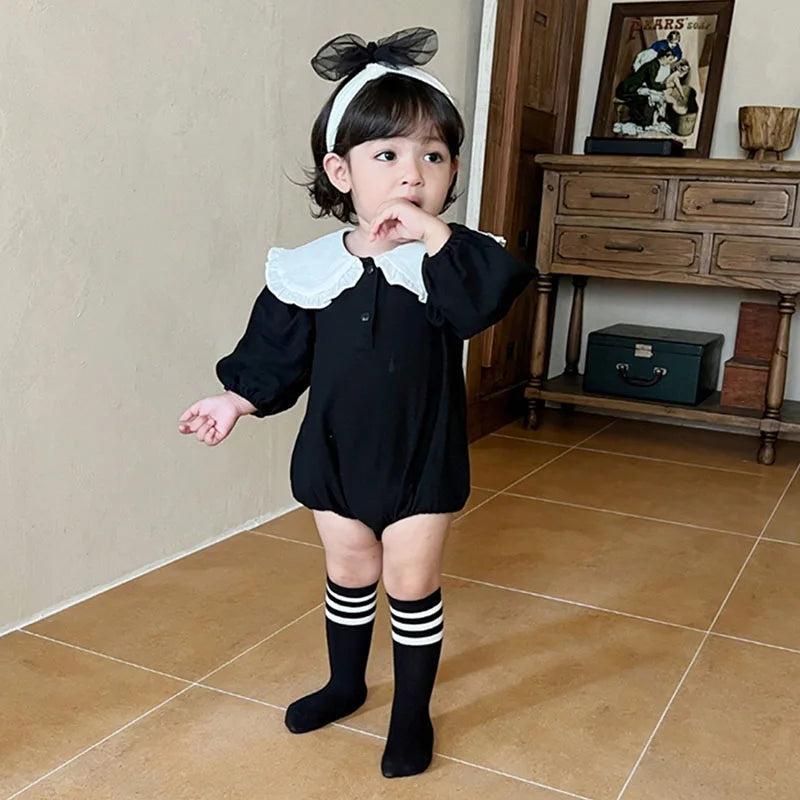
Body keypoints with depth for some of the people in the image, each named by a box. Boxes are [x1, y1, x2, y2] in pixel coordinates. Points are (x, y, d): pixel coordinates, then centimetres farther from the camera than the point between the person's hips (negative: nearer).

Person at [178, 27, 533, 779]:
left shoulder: (451, 258, -13)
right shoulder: (308, 268, -7)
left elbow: (492, 294, -34)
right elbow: (276, 353, 4)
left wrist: (434, 233, -36)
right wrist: (237, 400, -3)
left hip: (420, 458, -2)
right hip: (334, 453, 3)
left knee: (411, 583, 7)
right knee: (348, 575, 20)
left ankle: (412, 711, 29)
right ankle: (345, 683, 44)